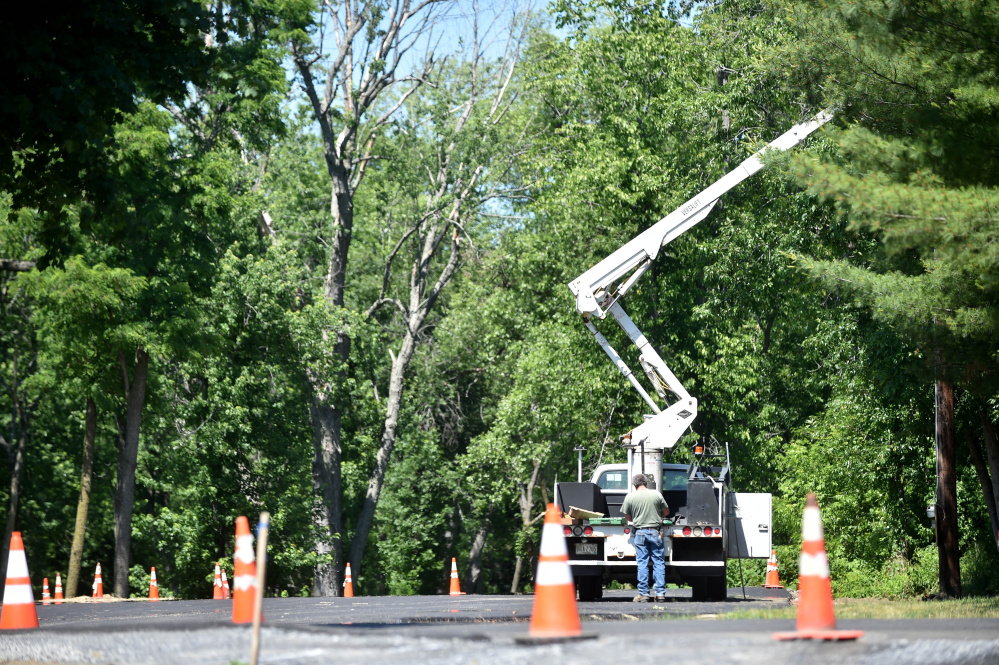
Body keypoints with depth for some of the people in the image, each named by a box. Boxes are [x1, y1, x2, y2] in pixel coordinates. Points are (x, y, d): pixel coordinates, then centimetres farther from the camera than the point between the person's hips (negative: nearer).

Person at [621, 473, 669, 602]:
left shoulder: (630, 497, -2)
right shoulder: (656, 494, 0)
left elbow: (627, 517, 6)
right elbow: (666, 511, 10)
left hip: (640, 532, 0)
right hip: (655, 532, 0)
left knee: (642, 563, 3)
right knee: (659, 562, 5)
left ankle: (643, 593, 2)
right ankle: (660, 593, 3)